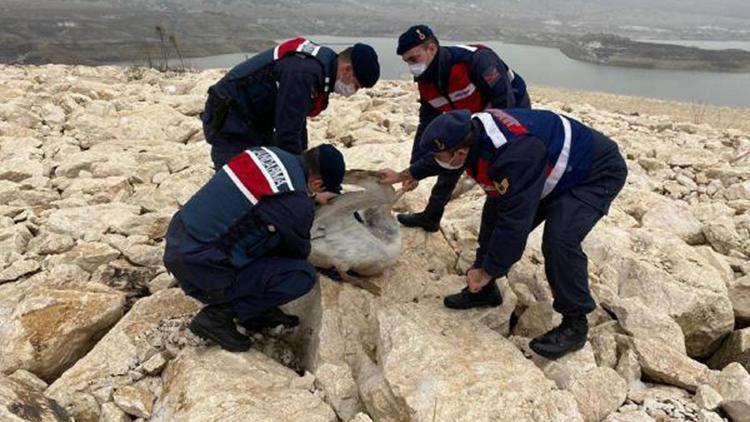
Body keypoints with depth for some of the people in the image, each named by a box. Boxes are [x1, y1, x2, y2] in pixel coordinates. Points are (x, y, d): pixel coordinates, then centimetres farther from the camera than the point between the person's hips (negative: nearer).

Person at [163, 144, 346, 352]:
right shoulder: (297, 202, -18)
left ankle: (257, 312, 21)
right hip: (203, 272, -8)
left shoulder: (267, 151, 3)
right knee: (303, 275, -7)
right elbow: (299, 252, 3)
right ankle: (218, 315, 0)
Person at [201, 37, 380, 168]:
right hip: (229, 121, -10)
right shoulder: (303, 73, -30)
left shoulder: (322, 66, 3)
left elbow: (296, 120, 10)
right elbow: (287, 132, -30)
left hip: (254, 122, 10)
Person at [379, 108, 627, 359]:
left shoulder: (514, 157, -41)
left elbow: (515, 222, -36)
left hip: (597, 173, -9)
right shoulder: (472, 131, -14)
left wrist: (486, 272, -25)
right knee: (494, 212, 1)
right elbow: (439, 158, 9)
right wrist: (405, 175, 20)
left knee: (559, 241, -28)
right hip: (547, 168, 9)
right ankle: (485, 291, 16)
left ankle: (575, 324, -7)